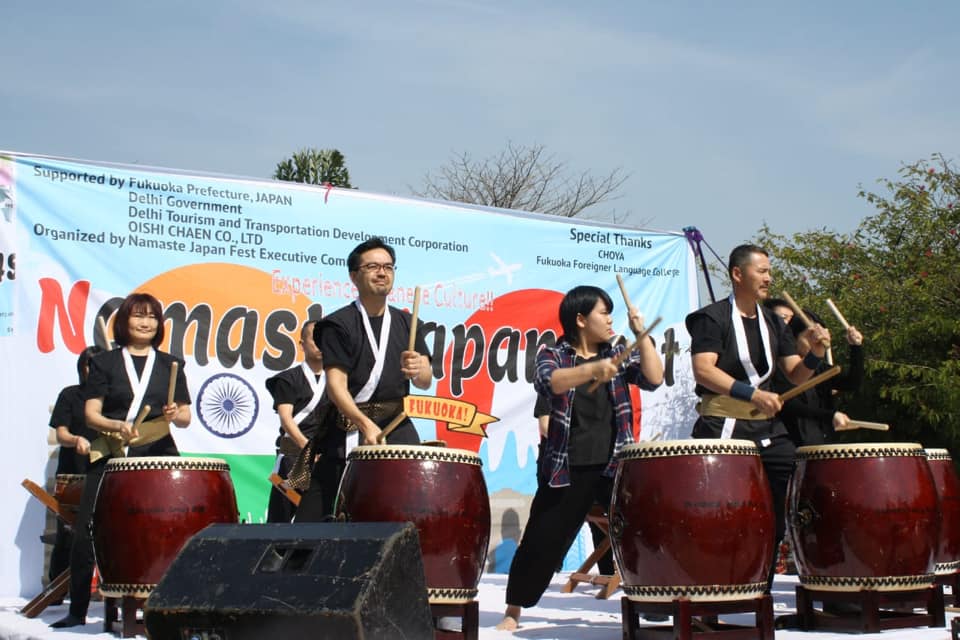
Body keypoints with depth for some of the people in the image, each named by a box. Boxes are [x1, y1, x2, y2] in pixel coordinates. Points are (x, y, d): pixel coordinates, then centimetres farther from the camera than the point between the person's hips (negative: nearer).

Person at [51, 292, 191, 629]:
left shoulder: (171, 365, 14)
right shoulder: (104, 362, 8)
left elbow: (185, 418, 11)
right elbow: (91, 414, 0)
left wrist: (174, 415, -12)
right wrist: (117, 426, -19)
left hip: (157, 456, 1)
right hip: (110, 456, -1)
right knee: (86, 531, -7)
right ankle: (77, 610, 1)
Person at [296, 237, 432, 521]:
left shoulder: (406, 323, 13)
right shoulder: (339, 324, -1)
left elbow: (426, 381, 6)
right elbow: (336, 384, -11)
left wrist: (415, 369, -20)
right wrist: (365, 425, -28)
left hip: (397, 427, 4)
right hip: (347, 428, -4)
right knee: (314, 515, -6)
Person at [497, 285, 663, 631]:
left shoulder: (618, 354, 10)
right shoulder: (554, 354, -1)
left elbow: (654, 379, -3)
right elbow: (548, 383, -23)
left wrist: (641, 334, -9)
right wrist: (593, 370, -39)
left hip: (617, 463, 2)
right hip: (567, 467, -2)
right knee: (543, 540, 3)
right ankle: (513, 611, 18)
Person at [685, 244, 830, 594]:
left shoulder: (773, 322, 17)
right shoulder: (712, 317, -3)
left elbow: (796, 375, 15)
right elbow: (703, 369, -15)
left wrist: (815, 354, -6)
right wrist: (752, 394, -23)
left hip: (769, 430, 7)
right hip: (723, 432, -6)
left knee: (775, 519, 4)